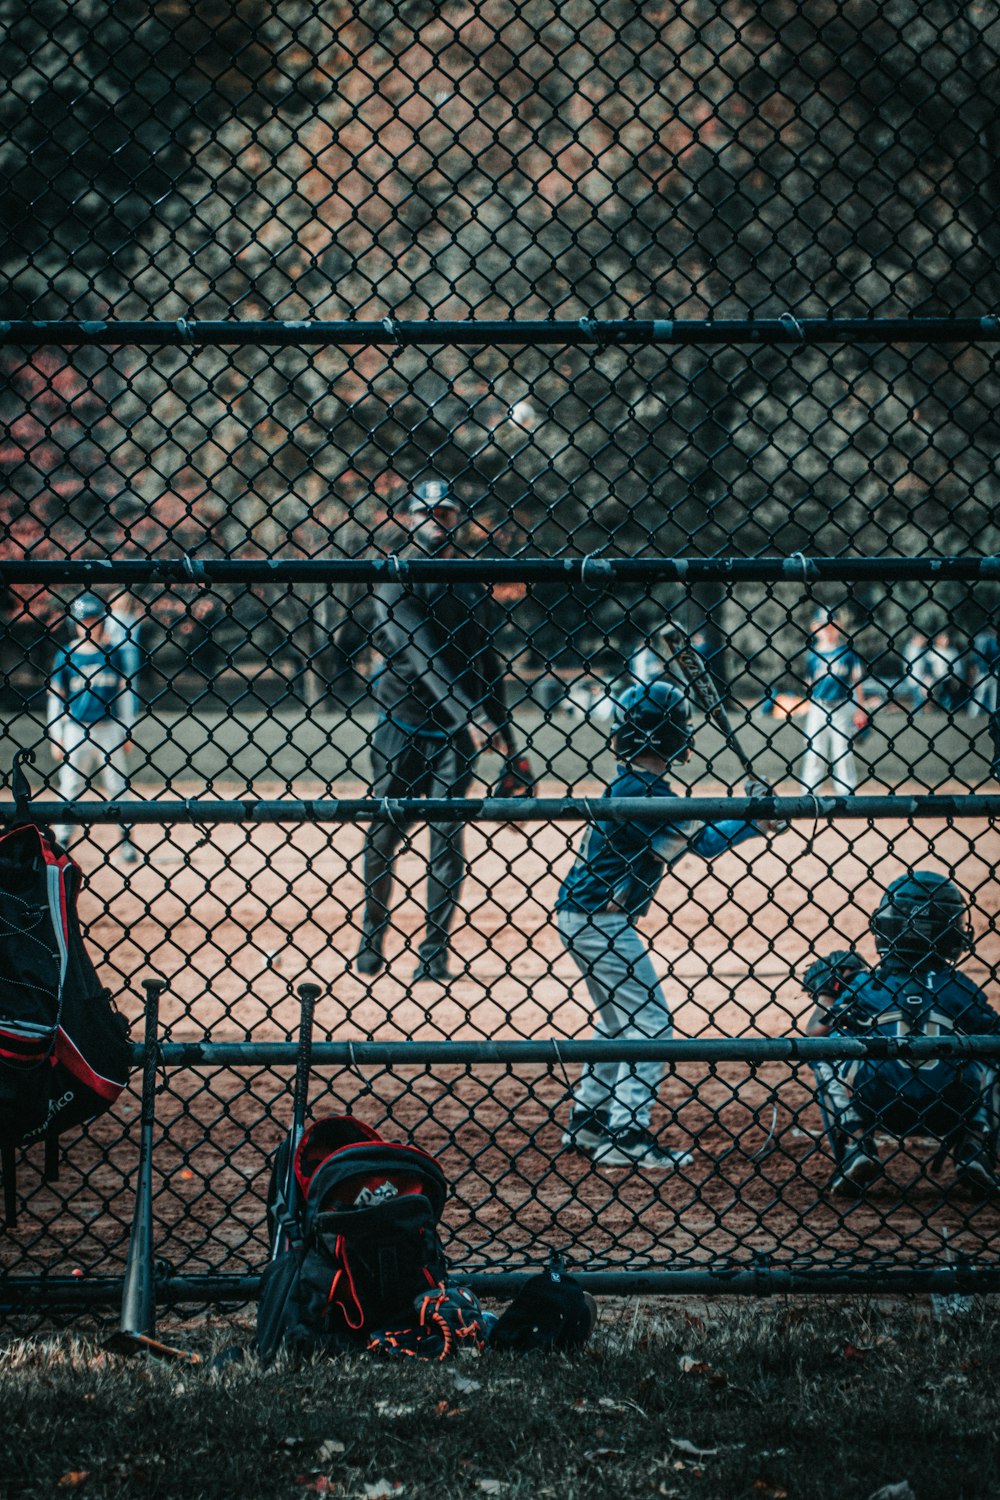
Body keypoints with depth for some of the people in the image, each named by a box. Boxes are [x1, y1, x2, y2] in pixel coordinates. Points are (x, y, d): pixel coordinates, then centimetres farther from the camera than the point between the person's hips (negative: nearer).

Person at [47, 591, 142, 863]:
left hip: (110, 728, 0)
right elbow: (56, 697, 5)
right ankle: (61, 839, 7)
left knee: (117, 785, 2)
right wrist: (56, 738, 1)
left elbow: (126, 692, 7)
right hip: (76, 728, 0)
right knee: (70, 787, 2)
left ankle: (126, 839, 8)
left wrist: (128, 732, 4)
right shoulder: (67, 654, 1)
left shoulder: (115, 652, 3)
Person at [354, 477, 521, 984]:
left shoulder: (472, 584, 11)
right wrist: (468, 714, -27)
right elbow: (421, 653, -18)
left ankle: (435, 950, 0)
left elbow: (487, 660, 16)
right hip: (400, 725, -3)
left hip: (454, 732, 3)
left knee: (447, 834, -5)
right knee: (383, 833, 1)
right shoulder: (394, 580, -6)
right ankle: (372, 938, 19)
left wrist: (499, 727, 9)